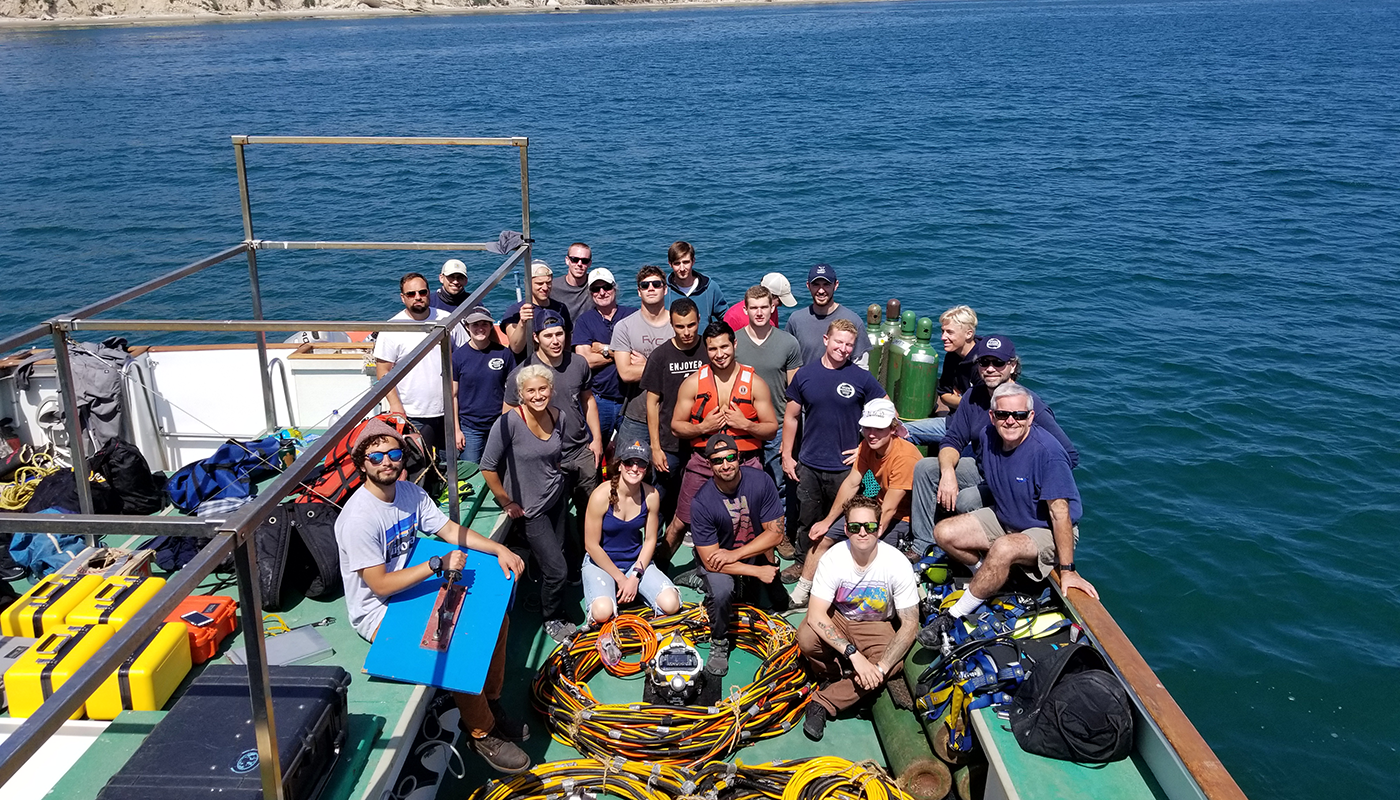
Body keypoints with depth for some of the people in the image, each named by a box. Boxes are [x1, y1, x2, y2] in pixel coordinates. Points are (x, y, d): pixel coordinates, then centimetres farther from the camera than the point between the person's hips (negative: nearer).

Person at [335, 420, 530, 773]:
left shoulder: (410, 492, -1)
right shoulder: (358, 518, -26)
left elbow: (450, 529, 6)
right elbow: (381, 585, -24)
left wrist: (499, 549, -7)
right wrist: (438, 565, -25)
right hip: (378, 612, -8)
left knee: (496, 620, 1)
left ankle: (490, 702, 18)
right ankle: (482, 733, -4)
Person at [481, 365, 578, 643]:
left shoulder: (557, 417, -4)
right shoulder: (509, 422, -23)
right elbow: (488, 467, -17)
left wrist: (554, 481, 15)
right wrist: (507, 503, -11)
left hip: (558, 498, 6)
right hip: (529, 508, -6)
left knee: (555, 553, 12)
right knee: (558, 570, -3)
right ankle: (552, 619, 23)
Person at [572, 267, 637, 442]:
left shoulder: (632, 315, 7)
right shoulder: (584, 321, 7)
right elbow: (585, 360, -6)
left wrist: (604, 348, -6)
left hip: (630, 399, 0)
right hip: (599, 400, 0)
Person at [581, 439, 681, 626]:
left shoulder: (651, 495, -9)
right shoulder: (602, 495, -20)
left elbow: (650, 540, -1)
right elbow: (591, 545, -14)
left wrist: (634, 577, -11)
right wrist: (620, 578, -11)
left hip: (636, 562, 3)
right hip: (601, 562, -3)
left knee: (671, 604, -17)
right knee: (603, 613, -28)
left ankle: (633, 590, 10)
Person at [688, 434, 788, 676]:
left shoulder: (760, 481, -19)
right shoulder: (702, 502, -25)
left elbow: (775, 533, -14)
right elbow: (710, 560, -22)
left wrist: (734, 554, -22)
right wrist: (757, 571, -24)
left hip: (757, 554, 4)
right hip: (719, 562, -4)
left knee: (779, 606, -1)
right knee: (721, 591, -33)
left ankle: (746, 589, 31)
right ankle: (719, 644, -5)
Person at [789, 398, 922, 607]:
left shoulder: (904, 456, -29)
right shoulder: (867, 446, -7)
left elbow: (888, 509, -27)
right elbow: (851, 484, -2)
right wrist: (827, 521, -1)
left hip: (904, 519, -7)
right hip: (878, 508, 8)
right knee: (823, 535, 4)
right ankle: (799, 595, 14)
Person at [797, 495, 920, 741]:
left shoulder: (897, 564, -23)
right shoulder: (833, 559, -23)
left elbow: (909, 624, -20)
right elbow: (816, 615, -28)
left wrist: (881, 667, -32)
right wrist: (853, 654, -39)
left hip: (876, 626, 0)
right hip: (837, 618, 0)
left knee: (894, 665, -30)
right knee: (806, 638, -32)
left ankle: (823, 703, -19)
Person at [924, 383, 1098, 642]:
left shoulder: (1047, 452, -28)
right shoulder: (988, 437, -8)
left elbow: (1060, 513, -27)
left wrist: (1067, 570, -27)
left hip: (1045, 532, -7)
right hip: (1003, 519, 7)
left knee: (1004, 548, -37)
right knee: (944, 533, -8)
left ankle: (955, 616, -20)